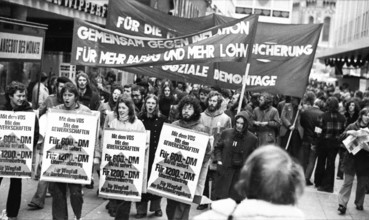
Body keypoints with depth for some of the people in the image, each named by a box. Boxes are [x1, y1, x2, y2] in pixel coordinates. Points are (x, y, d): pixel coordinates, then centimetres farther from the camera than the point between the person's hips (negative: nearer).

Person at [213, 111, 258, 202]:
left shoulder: (252, 138, -2)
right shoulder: (226, 133, 3)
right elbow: (218, 147, 15)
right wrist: (219, 160, 3)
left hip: (241, 173, -2)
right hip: (225, 170, 2)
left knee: (237, 199, -2)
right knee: (220, 197, 6)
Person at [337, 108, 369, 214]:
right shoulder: (352, 126, 1)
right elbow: (341, 138, -3)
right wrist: (348, 132, -22)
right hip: (351, 158, -2)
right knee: (347, 182, -5)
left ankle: (359, 203, 26)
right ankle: (342, 204, -4)